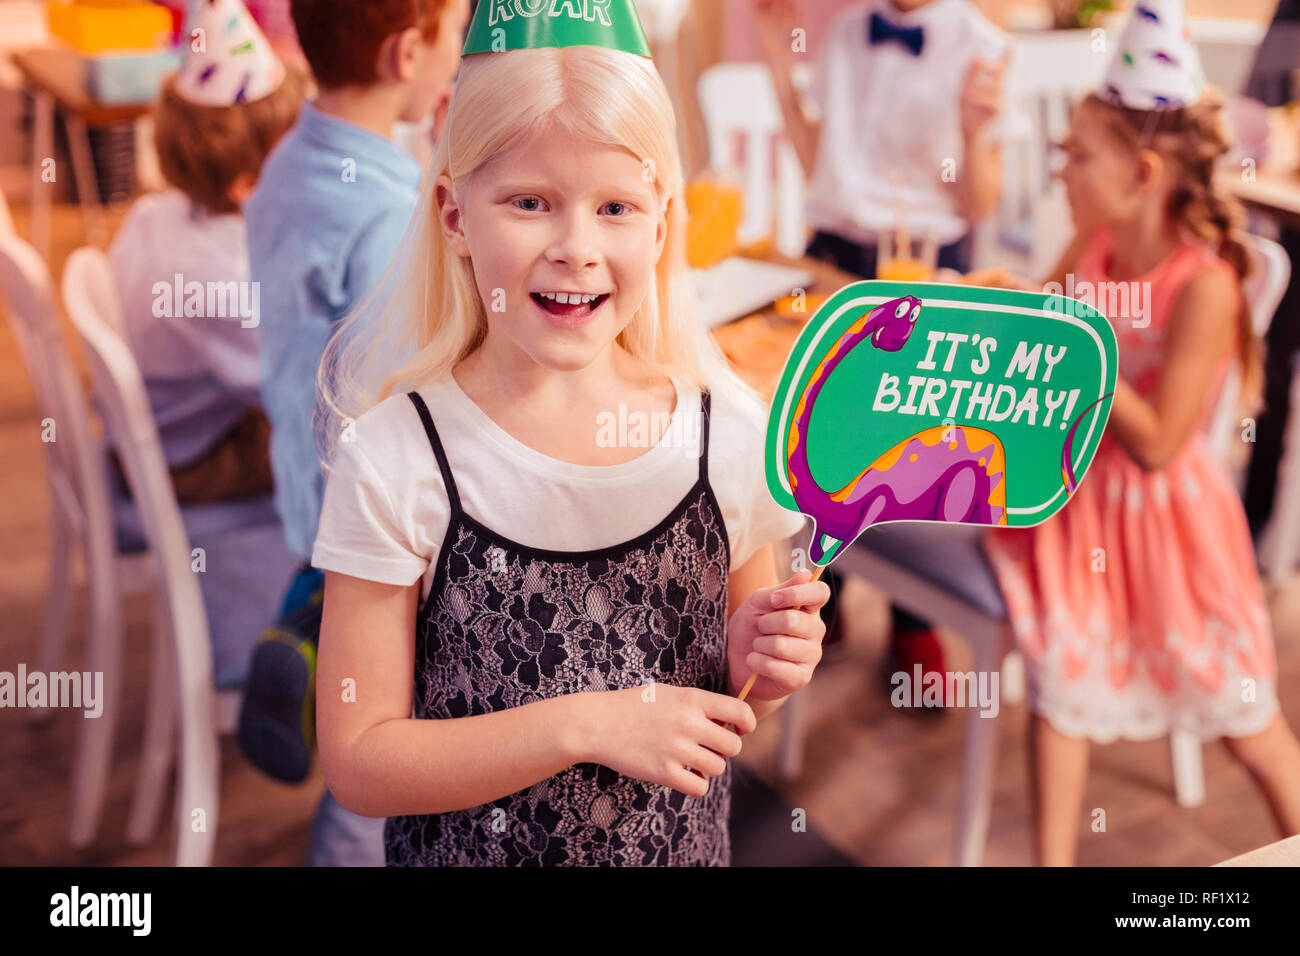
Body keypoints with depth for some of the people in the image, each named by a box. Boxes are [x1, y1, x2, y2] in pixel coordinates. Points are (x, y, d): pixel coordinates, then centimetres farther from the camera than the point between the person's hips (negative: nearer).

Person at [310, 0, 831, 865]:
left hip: (685, 848, 3)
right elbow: (358, 763, -16)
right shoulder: (396, 457, -19)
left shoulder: (731, 431, -12)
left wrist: (760, 667, -18)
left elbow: (728, 711, 3)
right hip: (470, 848, -2)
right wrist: (590, 724, -24)